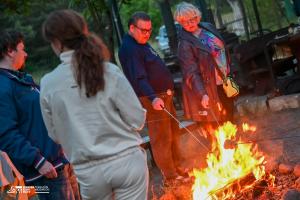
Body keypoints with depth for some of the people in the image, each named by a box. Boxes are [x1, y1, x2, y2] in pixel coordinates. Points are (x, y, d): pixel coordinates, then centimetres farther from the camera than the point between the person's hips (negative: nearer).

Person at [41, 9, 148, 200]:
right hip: (127, 162, -1)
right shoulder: (110, 71, -11)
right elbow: (137, 120, -8)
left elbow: (56, 135, 2)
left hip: (90, 171, 1)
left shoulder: (48, 84, -8)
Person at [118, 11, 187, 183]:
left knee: (173, 134, 20)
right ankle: (171, 176, 5)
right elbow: (139, 78, -28)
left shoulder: (142, 43, 15)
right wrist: (153, 98, -39)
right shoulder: (129, 49, -18)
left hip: (165, 96, 11)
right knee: (162, 138, -4)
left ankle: (177, 167, 34)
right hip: (154, 99, -11)